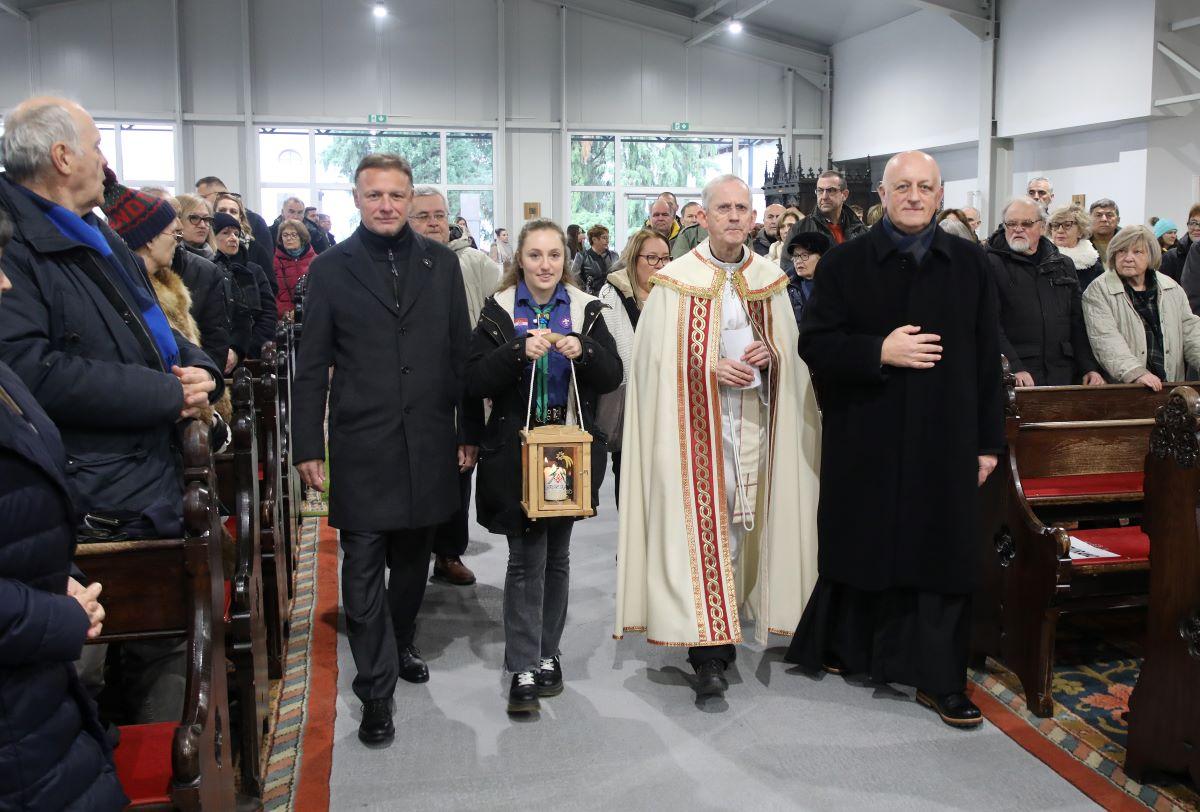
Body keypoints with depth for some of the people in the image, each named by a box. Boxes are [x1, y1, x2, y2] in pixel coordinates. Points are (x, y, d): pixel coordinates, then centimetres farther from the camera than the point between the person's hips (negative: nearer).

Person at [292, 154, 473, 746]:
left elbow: (460, 352, 8)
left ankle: (402, 646, 37)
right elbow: (313, 365, 1)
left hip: (428, 441, 2)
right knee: (363, 568, -1)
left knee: (413, 558, 15)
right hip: (361, 445, -2)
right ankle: (376, 691, 9)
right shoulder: (331, 268, 1)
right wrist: (307, 445, -2)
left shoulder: (441, 262, 6)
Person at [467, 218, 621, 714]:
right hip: (517, 449, -3)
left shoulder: (585, 309, 4)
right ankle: (524, 670, 4)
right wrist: (519, 351, -23)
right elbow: (475, 382, -9)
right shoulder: (499, 311, -1)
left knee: (557, 557, 13)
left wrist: (582, 351, -20)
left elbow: (612, 376, -1)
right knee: (526, 559, -4)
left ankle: (546, 653, 28)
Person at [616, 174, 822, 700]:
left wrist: (770, 351, -5)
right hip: (695, 419, -4)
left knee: (739, 518, 8)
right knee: (701, 522, -9)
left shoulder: (769, 280, 9)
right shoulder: (676, 281, -2)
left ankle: (722, 627, 23)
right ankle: (708, 649, -5)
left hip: (754, 414, 4)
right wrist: (710, 365, -16)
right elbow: (657, 357, -4)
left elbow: (790, 346, 16)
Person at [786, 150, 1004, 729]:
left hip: (945, 439, 1)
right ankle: (847, 646, 30)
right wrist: (880, 351, -18)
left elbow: (987, 357, 6)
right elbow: (815, 343, -4)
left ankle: (938, 679, 13)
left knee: (940, 552, 3)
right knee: (861, 546, 10)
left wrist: (988, 440, 3)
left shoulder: (969, 264, 6)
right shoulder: (845, 263, 1)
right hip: (864, 437, -1)